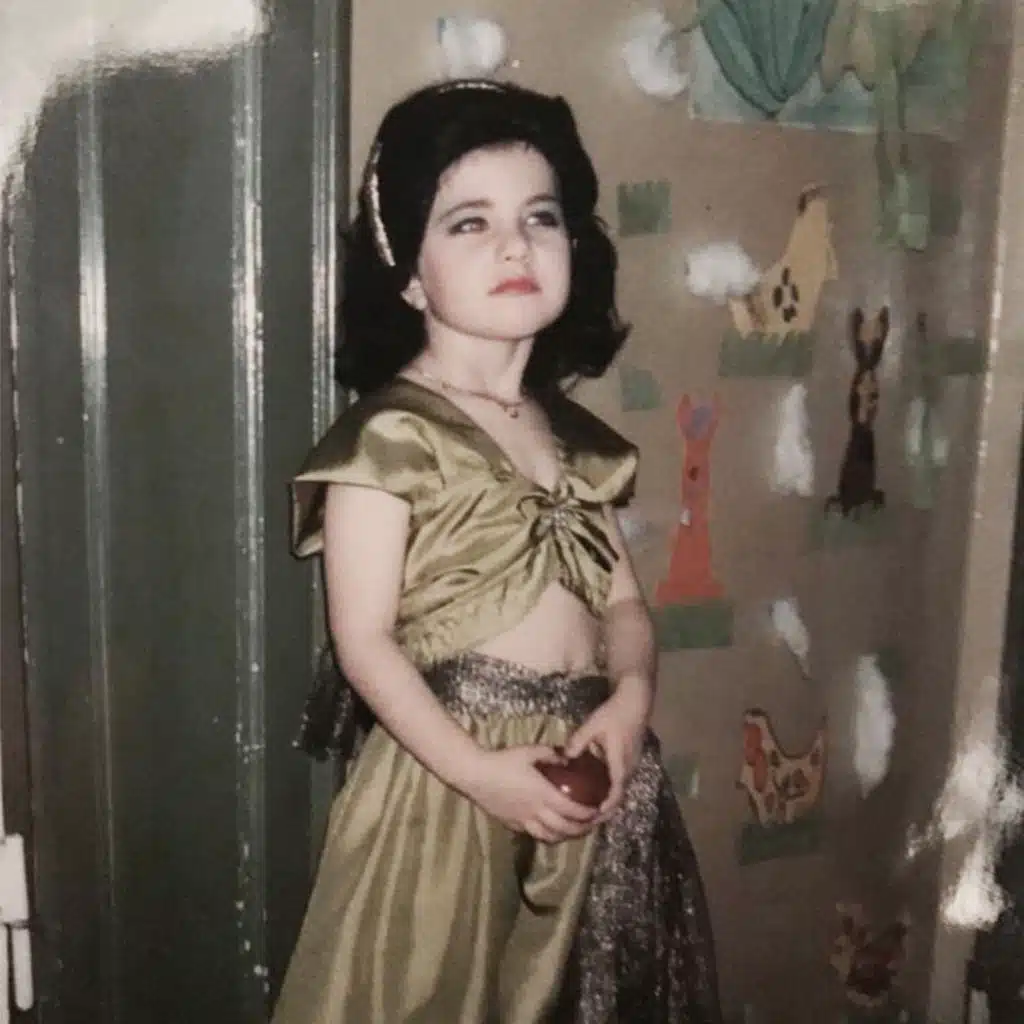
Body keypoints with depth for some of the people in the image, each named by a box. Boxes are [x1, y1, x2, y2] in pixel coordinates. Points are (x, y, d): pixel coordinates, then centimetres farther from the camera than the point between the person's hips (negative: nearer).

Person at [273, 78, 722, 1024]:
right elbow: (365, 640, -13)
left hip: (589, 779, 6)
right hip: (452, 783, -6)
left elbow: (622, 599, 8)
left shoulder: (576, 434, 10)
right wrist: (480, 770, -19)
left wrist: (631, 698, -11)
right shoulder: (389, 433, -11)